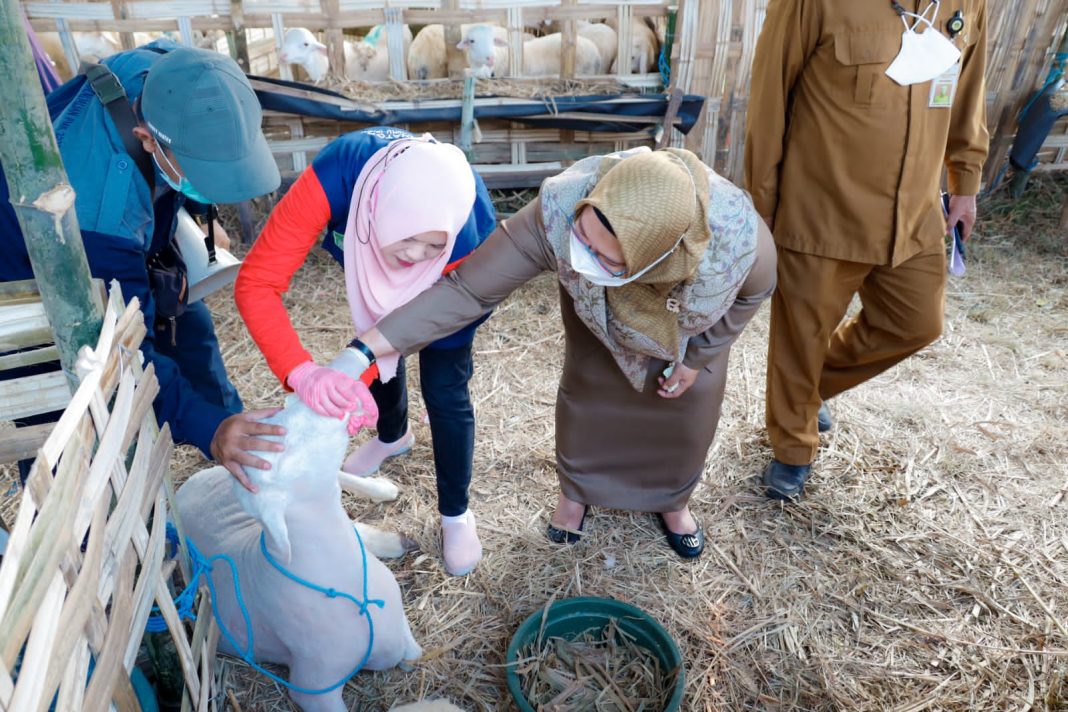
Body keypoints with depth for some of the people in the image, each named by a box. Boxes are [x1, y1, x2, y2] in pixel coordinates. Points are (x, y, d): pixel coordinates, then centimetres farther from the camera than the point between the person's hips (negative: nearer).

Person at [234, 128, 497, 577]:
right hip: (369, 250, 2)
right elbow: (256, 284, -44)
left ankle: (455, 514, 18)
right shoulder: (333, 179, -44)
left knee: (444, 390, -4)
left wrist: (360, 374, -44)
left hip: (443, 282, -2)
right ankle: (393, 435, 51)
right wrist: (302, 373, -59)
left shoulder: (471, 236, -43)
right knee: (381, 350, 17)